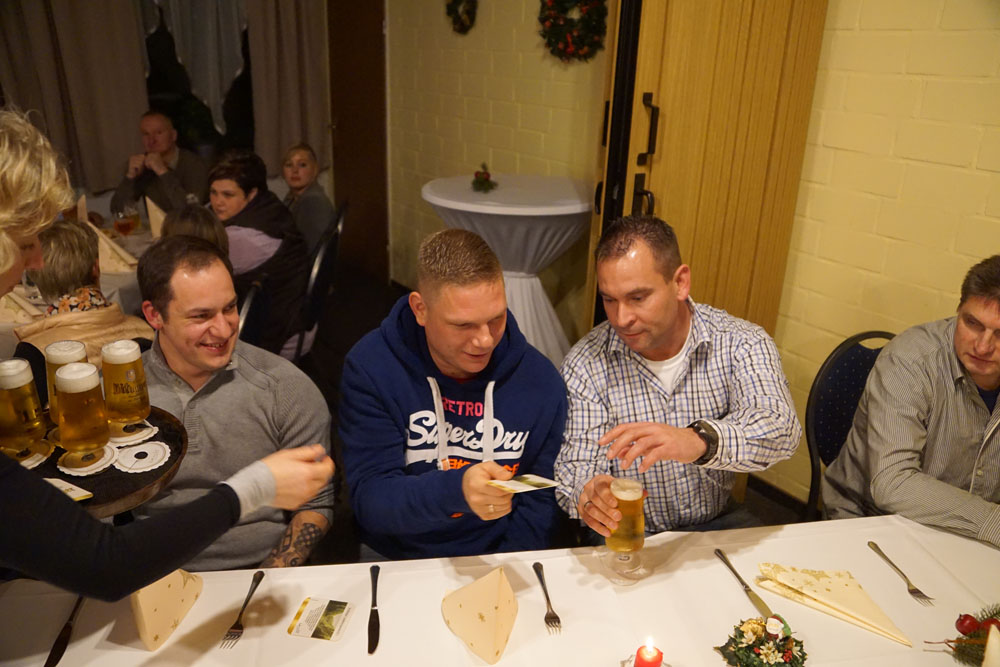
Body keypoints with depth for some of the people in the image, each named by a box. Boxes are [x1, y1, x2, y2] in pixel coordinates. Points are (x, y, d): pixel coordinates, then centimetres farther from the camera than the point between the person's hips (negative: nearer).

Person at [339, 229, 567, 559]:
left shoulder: (540, 381, -6)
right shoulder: (370, 368, -11)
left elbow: (539, 504, 2)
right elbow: (369, 498, -14)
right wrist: (457, 489, -30)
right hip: (396, 564, -2)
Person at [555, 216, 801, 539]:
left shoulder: (740, 344, -9)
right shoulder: (585, 365, -9)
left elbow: (781, 428, -25)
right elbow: (575, 469, -9)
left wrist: (700, 440, -46)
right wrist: (586, 493, -34)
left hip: (717, 525, -1)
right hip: (622, 537, 1)